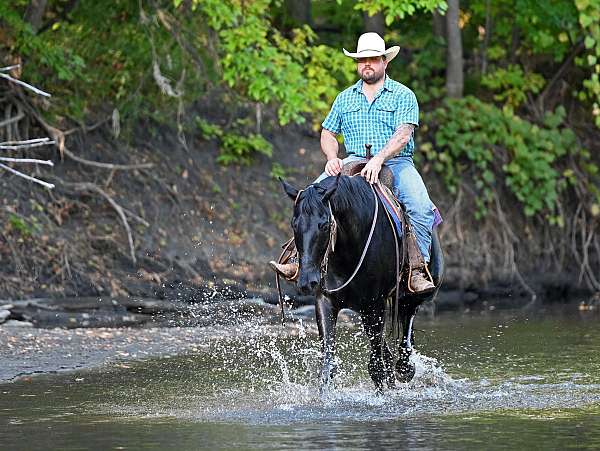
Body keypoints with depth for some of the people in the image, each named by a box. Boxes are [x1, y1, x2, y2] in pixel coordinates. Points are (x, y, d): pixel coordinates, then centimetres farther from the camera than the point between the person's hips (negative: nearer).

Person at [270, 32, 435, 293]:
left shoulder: (402, 95, 3)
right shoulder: (345, 98, 17)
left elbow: (403, 135, -11)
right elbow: (328, 133, 19)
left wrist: (379, 159, -27)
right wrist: (332, 158, -3)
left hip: (396, 162, -3)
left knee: (420, 206, -31)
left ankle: (417, 270, -29)